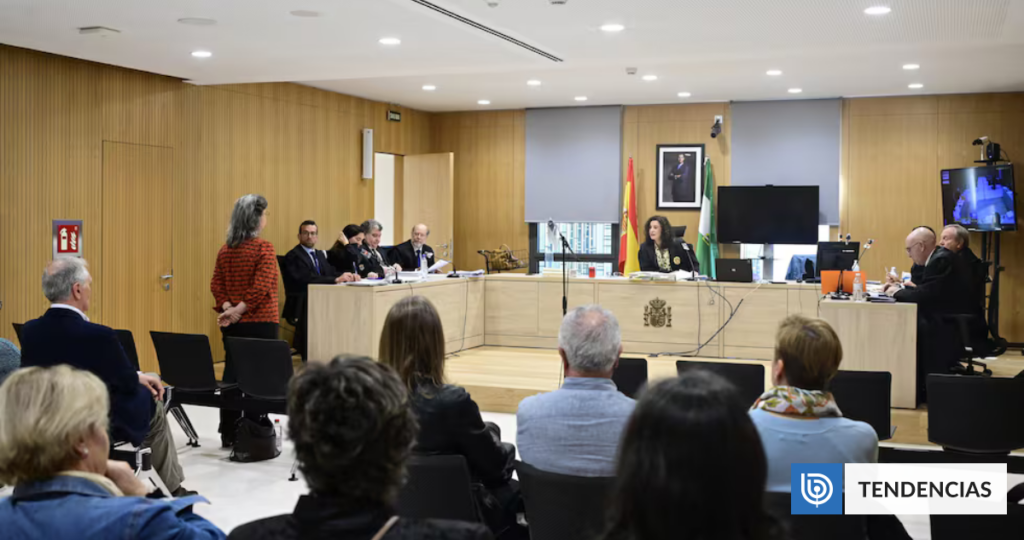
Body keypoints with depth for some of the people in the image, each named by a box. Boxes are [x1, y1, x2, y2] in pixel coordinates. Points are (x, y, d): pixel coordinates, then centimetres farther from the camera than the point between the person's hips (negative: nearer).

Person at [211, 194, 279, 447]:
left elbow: (216, 285, 4)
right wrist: (239, 310, -13)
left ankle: (228, 434, 16)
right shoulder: (264, 248, -11)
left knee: (232, 374, 10)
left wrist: (228, 308, -5)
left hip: (233, 325, 6)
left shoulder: (225, 249, 9)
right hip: (260, 323, -6)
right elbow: (262, 287, -19)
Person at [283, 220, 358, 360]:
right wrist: (336, 280, -24)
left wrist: (348, 275, -11)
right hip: (303, 303, -7)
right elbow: (308, 279, -18)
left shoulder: (320, 255, 22)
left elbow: (331, 272, 9)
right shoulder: (293, 256, -4)